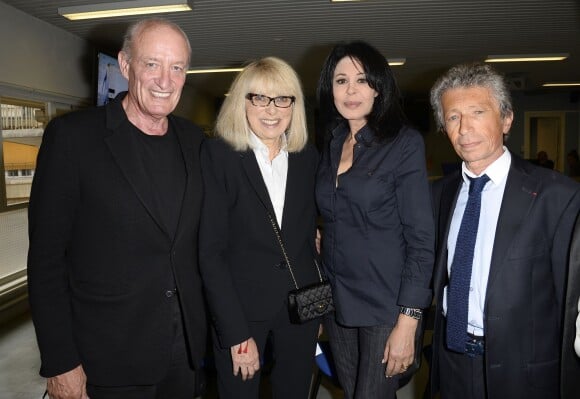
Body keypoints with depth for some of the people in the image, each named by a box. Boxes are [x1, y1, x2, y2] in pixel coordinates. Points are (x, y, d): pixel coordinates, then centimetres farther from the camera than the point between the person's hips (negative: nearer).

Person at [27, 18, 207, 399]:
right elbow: (46, 257, -11)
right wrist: (60, 364, -11)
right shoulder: (72, 135, -12)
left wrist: (199, 327, 6)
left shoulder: (194, 139, 2)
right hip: (109, 360, -4)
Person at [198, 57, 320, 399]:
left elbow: (311, 234, 8)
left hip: (301, 306, 4)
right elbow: (211, 252, -13)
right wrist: (237, 333, -15)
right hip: (240, 308, -3)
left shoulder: (309, 157, 2)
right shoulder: (218, 156, -11)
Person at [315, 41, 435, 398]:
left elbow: (421, 239, -13)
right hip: (336, 301, 5)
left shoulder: (404, 143, -10)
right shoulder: (331, 145, 6)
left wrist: (407, 322, -16)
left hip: (386, 304, -5)